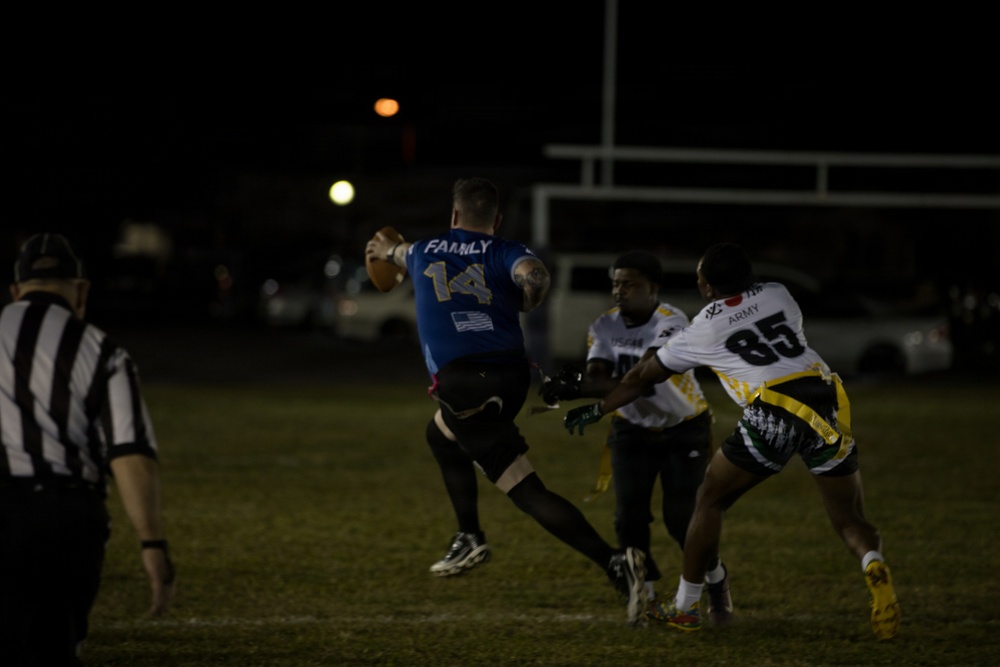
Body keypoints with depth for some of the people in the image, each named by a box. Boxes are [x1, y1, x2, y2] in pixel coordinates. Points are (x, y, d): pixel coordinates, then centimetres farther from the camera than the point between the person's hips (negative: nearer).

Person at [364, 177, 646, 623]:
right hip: (511, 375, 4)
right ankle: (469, 539, 27)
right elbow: (535, 275, -17)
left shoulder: (423, 253, 14)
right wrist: (525, 305, 7)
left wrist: (387, 249, 67)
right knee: (441, 434, 32)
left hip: (462, 382, -4)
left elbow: (407, 255, 41)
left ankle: (614, 562, -20)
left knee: (528, 492, -7)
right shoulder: (505, 253, 8)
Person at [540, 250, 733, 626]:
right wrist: (567, 387, -47)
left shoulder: (671, 324, -29)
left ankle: (716, 581, 17)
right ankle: (647, 594, 11)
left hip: (684, 429, -4)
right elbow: (597, 377, -23)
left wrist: (578, 389, -51)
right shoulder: (605, 327, -10)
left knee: (682, 518, -10)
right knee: (629, 517, -8)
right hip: (632, 429, 4)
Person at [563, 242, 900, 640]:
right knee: (848, 521, 10)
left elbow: (642, 379, 26)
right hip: (827, 401, 3)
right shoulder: (777, 295, 19)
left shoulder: (702, 331, 13)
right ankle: (873, 565, -23)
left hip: (774, 414, -3)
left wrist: (595, 411, 41)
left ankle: (685, 606, 21)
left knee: (711, 501, 18)